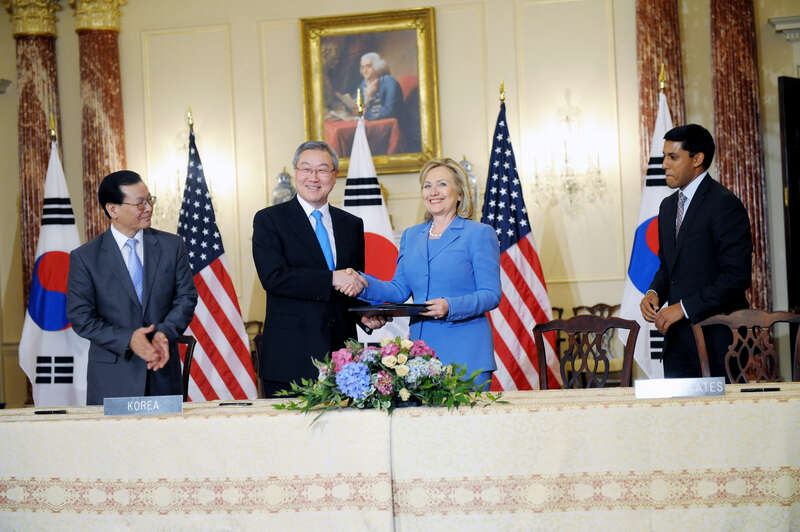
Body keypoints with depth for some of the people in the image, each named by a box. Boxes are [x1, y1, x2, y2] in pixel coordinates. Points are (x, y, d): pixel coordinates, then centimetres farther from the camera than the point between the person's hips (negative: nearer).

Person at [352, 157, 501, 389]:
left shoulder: (480, 234, -1)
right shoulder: (411, 236, 16)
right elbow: (400, 290, 15)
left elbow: (491, 295, -6)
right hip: (420, 351, 5)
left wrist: (450, 307, -22)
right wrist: (364, 284, -2)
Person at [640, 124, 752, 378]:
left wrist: (685, 307, -17)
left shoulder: (725, 204, -10)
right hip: (678, 338, 7)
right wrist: (654, 292, 3)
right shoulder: (668, 206, 16)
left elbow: (736, 276, -16)